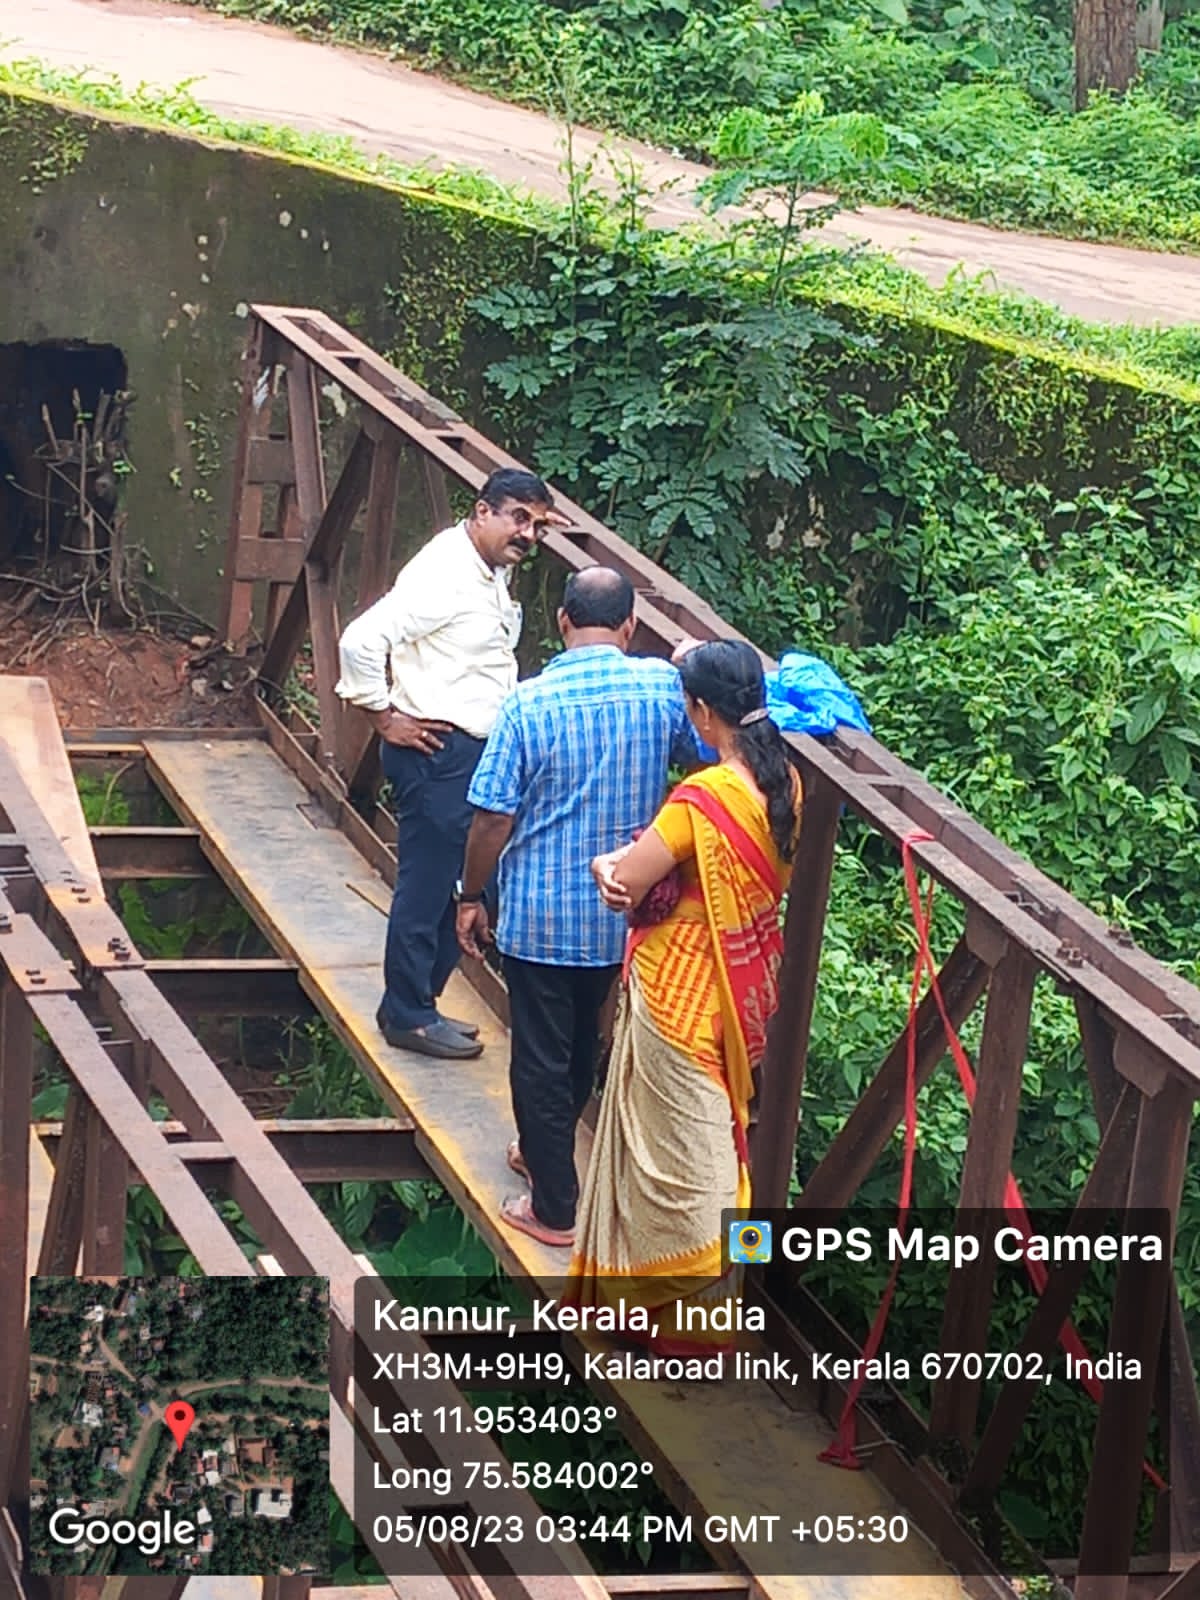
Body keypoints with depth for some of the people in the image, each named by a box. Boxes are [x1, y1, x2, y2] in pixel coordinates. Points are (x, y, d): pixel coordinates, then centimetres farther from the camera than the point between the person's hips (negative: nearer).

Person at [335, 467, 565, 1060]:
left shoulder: (493, 575, 11)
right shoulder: (443, 575, -20)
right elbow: (362, 639, -26)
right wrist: (385, 717, -18)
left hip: (476, 753, 10)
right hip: (438, 751, -10)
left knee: (461, 886, 15)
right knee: (426, 885, -2)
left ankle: (417, 1004, 26)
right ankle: (408, 1015, 8)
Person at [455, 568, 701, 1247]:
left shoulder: (529, 702, -16)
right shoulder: (664, 686, -10)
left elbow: (495, 818, -13)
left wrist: (472, 897, 2)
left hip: (540, 916, -4)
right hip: (622, 913, 4)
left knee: (541, 1056, 8)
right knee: (582, 1044, 24)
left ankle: (554, 1208, 15)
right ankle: (546, 1151, 44)